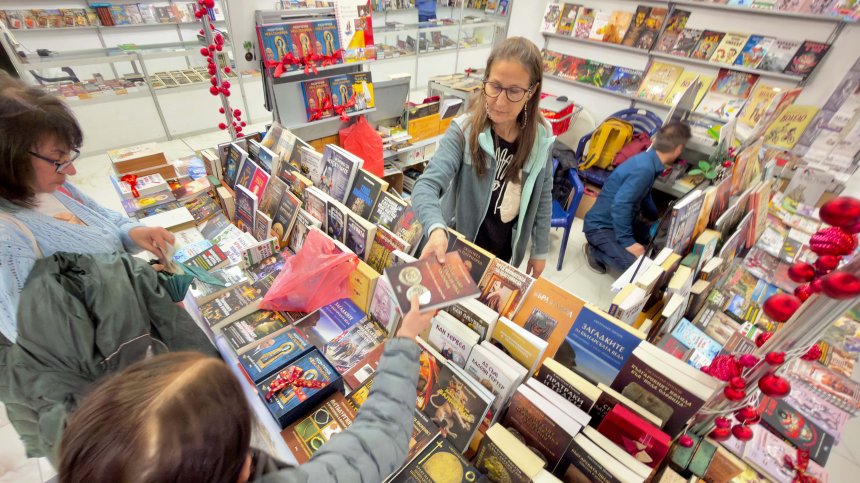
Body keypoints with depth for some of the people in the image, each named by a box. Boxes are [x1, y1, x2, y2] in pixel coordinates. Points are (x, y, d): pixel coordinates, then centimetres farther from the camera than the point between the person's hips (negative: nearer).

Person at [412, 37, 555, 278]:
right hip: (460, 246, -3)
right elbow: (427, 185, -33)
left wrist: (540, 250, 7)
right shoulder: (464, 130, -23)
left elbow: (543, 197, 1)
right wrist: (436, 229, -53)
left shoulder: (541, 139, -11)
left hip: (506, 250, 3)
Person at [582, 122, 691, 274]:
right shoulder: (644, 169, -27)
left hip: (621, 221, 10)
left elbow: (644, 196, 21)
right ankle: (595, 251, -3)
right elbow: (620, 206, -32)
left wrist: (657, 220, 32)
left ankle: (612, 247, 14)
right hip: (600, 226, -10)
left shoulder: (648, 159, 4)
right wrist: (628, 242, -27)